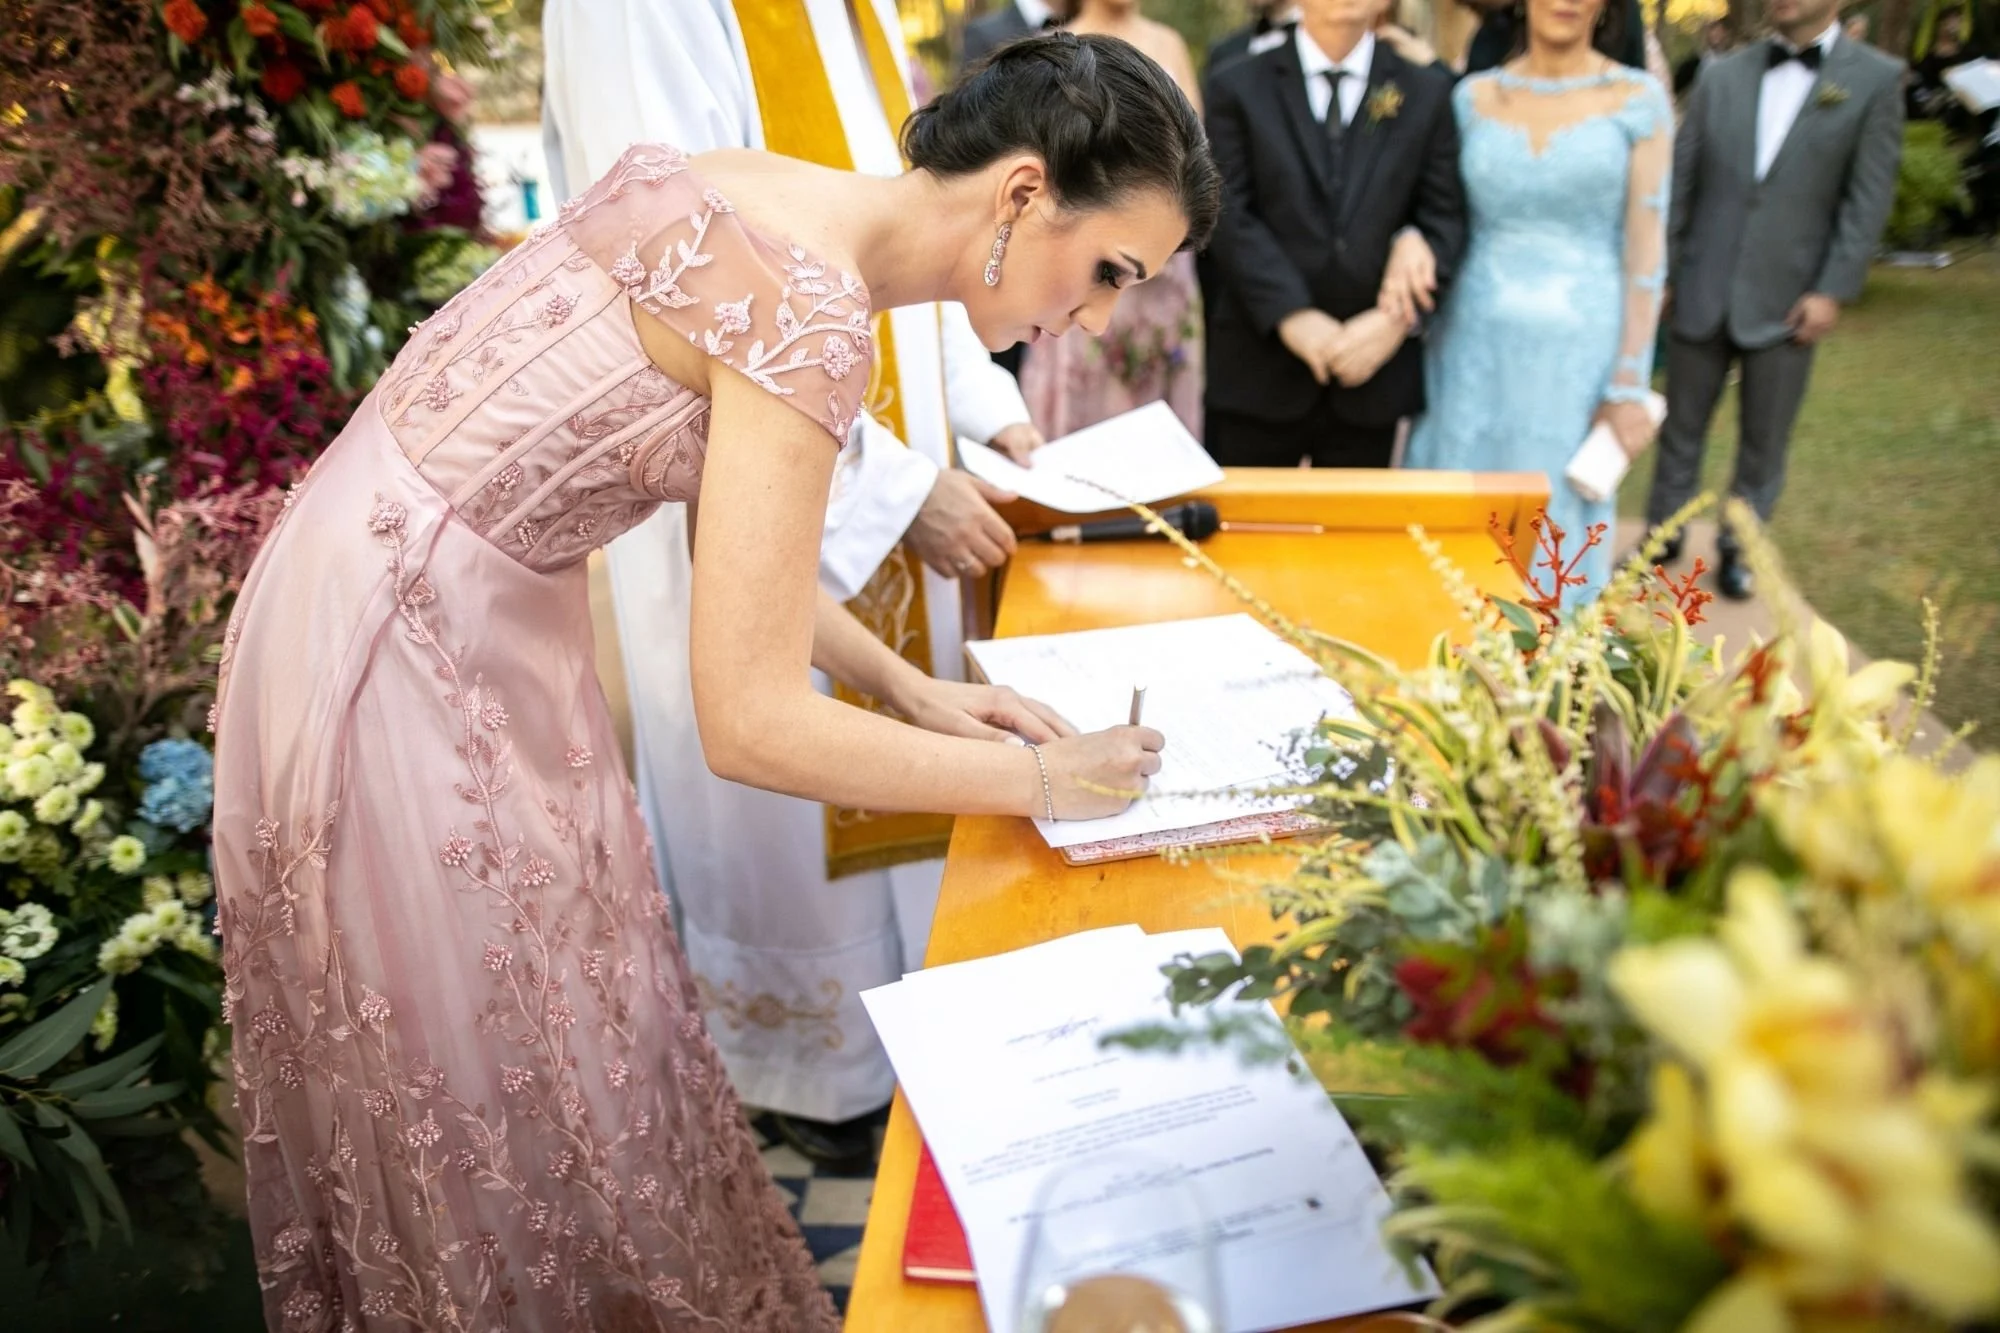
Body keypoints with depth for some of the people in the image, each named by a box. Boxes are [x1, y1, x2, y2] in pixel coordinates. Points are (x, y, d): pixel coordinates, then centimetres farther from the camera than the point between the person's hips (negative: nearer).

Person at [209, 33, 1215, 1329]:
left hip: (426, 616, 9)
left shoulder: (763, 202, 3)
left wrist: (910, 689, 9)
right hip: (411, 670, -9)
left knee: (477, 1050, 26)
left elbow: (738, 526, 13)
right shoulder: (811, 313, -25)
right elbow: (751, 722, -24)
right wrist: (1037, 780, -13)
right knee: (529, 1093, 11)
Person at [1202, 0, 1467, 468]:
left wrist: (1398, 316, -12)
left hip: (1373, 365, 2)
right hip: (1260, 367, -2)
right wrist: (1290, 314, -18)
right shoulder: (1238, 88, 5)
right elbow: (1229, 215, -5)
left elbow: (1444, 218, 5)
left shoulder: (1427, 90, 11)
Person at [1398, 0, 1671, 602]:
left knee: (1552, 526, 6)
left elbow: (1645, 248, -3)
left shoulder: (1639, 99, -1)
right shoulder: (1474, 96, 5)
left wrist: (1630, 384, -7)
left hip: (1576, 352, -2)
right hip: (1474, 344, 2)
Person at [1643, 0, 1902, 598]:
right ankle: (1663, 535, 26)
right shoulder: (1722, 76, 4)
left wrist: (1834, 291, -10)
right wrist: (1659, 272, 1)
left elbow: (1868, 200, -4)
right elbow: (1680, 182, 5)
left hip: (1787, 302, -1)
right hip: (1700, 293, 2)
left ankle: (1738, 548, 24)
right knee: (1681, 427, 12)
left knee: (1764, 441, 9)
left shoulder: (1877, 79, -1)